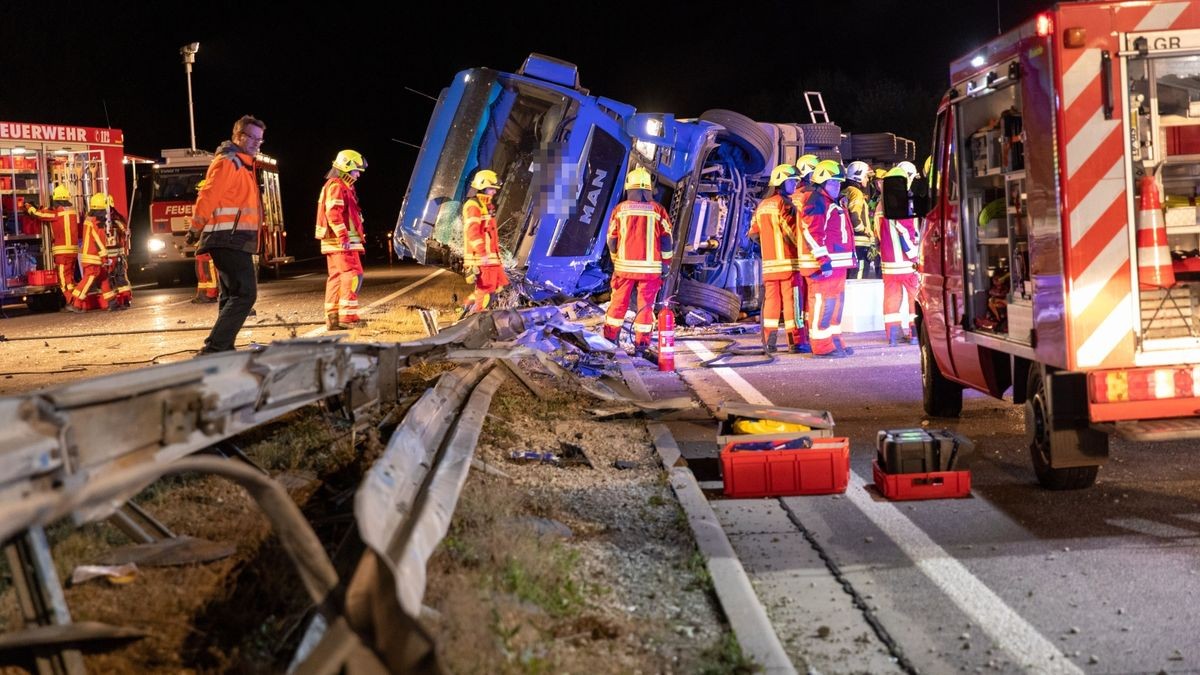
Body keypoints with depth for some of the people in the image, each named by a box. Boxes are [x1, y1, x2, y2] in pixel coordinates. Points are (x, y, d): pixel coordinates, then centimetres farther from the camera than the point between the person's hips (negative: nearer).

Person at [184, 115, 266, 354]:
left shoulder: (242, 164, 21)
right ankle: (213, 349, -21)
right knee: (244, 294, -17)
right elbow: (208, 197, -18)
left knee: (232, 296, 14)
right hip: (229, 239, -11)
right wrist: (196, 230, -14)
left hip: (235, 241, 11)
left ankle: (224, 351, 20)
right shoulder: (227, 162, -11)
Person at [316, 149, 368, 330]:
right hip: (342, 242, -11)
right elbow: (333, 213, -22)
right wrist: (343, 236, -26)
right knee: (352, 276, -14)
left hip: (336, 242, 11)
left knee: (336, 278, 10)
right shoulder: (337, 186, -11)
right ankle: (347, 316, -18)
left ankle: (333, 318, 12)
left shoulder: (342, 187, 22)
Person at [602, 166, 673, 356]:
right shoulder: (658, 210, -3)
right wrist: (666, 264, 8)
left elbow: (612, 239, 7)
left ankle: (610, 340, 18)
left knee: (618, 303, 12)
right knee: (645, 305, 5)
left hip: (624, 266, 1)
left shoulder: (620, 209, 0)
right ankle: (641, 345, 6)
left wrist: (616, 261, 22)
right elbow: (666, 239, -2)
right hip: (651, 268, -1)